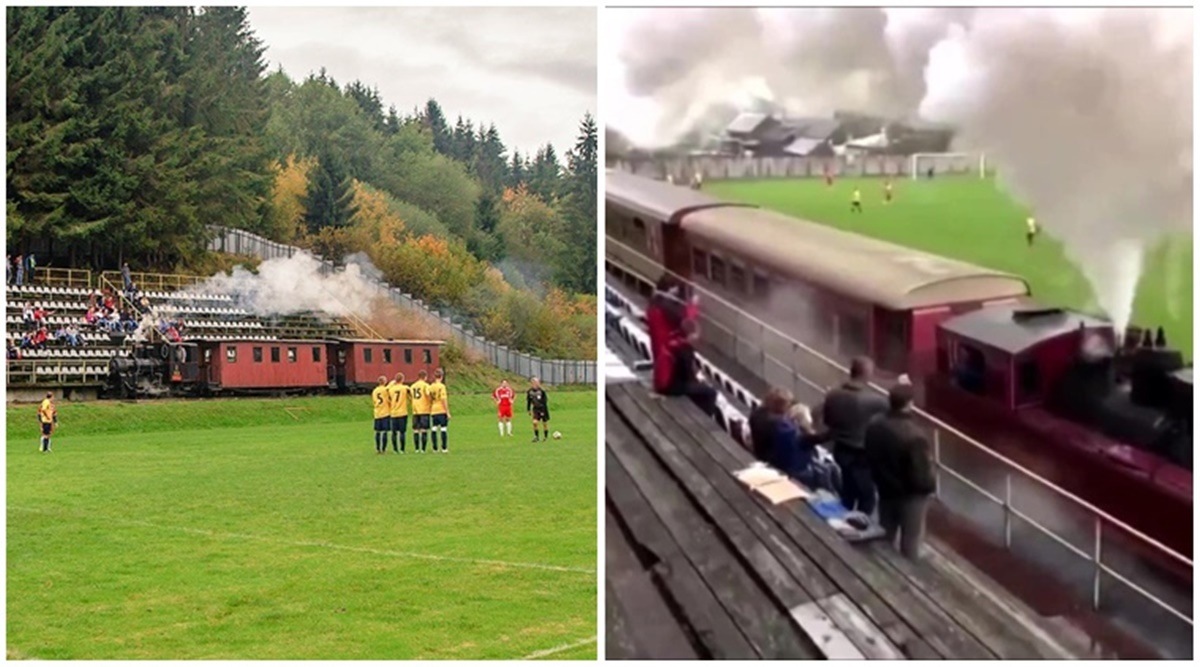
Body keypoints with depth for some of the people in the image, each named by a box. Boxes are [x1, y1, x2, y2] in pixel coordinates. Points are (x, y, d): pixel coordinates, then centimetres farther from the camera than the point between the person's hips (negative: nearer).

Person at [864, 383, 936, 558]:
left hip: (886, 491, 6)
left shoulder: (874, 427, -11)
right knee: (910, 542, 12)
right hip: (911, 495, -6)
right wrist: (931, 486, -5)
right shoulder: (914, 436, -33)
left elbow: (871, 459, 4)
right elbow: (921, 475, -26)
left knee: (885, 538, 23)